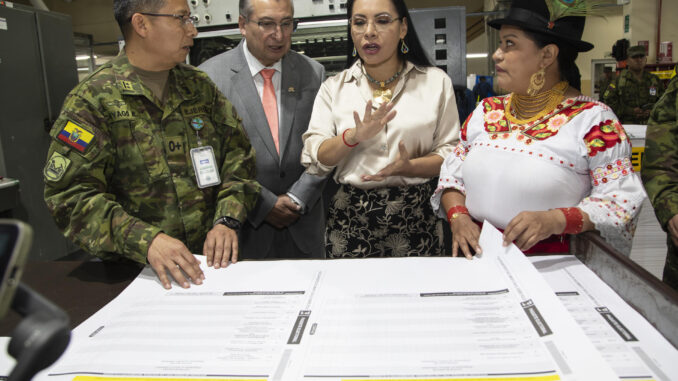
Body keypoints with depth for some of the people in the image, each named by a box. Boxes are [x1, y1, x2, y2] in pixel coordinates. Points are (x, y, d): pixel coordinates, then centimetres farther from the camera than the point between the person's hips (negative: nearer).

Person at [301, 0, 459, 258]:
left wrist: (409, 167, -18)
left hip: (415, 219, 0)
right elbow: (314, 161, -3)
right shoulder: (333, 88, 5)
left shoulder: (436, 82, 4)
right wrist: (354, 136, -20)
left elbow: (452, 154, 0)